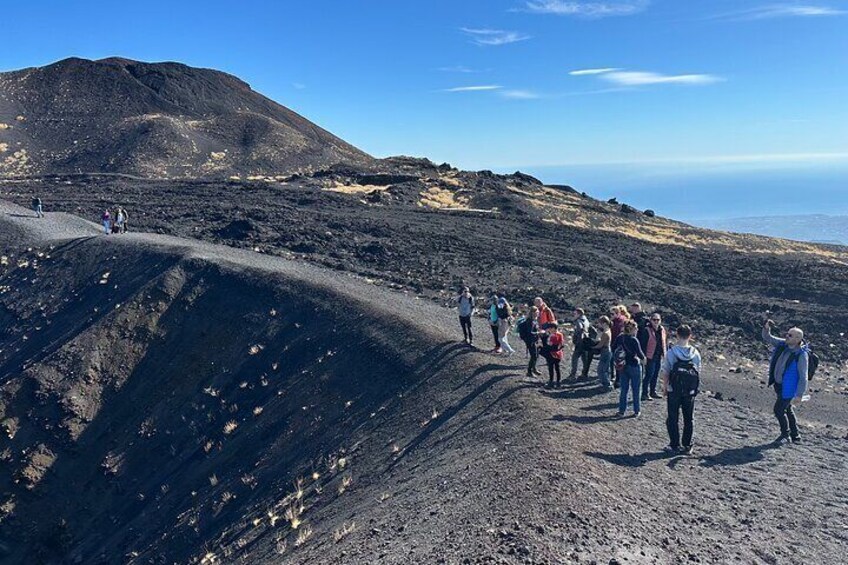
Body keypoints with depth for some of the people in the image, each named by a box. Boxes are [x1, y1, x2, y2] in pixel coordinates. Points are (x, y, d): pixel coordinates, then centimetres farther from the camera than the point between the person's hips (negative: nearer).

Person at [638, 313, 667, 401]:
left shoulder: (662, 329, 7)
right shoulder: (646, 330, -14)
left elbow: (665, 342, 16)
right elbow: (643, 344, -14)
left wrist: (666, 353, 12)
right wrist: (643, 356, -16)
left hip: (659, 356, 7)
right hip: (650, 357, -7)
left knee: (656, 375, 15)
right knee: (649, 375, -5)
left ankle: (653, 392, 26)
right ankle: (645, 394, 1)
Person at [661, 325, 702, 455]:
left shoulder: (671, 352, -13)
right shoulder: (696, 353, -5)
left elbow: (665, 372, -9)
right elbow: (698, 371, 1)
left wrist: (665, 387, 4)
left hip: (674, 391, -3)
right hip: (690, 391, 3)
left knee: (673, 418, 8)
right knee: (689, 419, 13)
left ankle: (674, 446, 12)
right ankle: (687, 446, 18)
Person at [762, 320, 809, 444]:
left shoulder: (802, 355, -23)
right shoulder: (783, 345, -3)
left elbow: (803, 377, -22)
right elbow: (767, 338, 5)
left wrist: (799, 395, -24)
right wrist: (766, 327, -17)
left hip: (789, 388, -8)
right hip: (780, 385, 8)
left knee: (778, 410, -4)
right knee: (787, 410, 19)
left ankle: (785, 435, 17)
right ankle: (795, 436, 34)